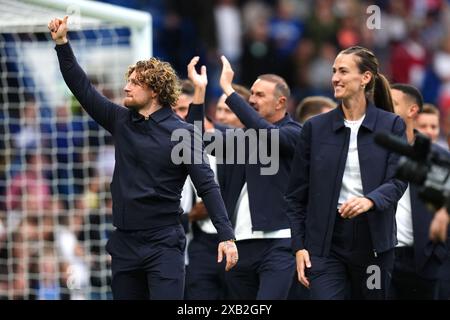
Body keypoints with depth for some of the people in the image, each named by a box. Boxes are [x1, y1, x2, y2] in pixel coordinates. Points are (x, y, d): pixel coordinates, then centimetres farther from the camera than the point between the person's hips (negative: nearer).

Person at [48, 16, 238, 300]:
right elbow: (82, 88, 10)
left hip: (164, 244, -6)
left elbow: (207, 185, -11)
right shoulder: (121, 121, 7)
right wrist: (62, 43, 4)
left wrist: (226, 236, -18)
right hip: (124, 243, 6)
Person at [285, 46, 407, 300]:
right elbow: (297, 195, 7)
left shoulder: (392, 125, 3)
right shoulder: (316, 127, 6)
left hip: (374, 241, 0)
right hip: (326, 241, 0)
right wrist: (299, 246, 0)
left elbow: (398, 181, -7)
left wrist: (370, 200, -28)